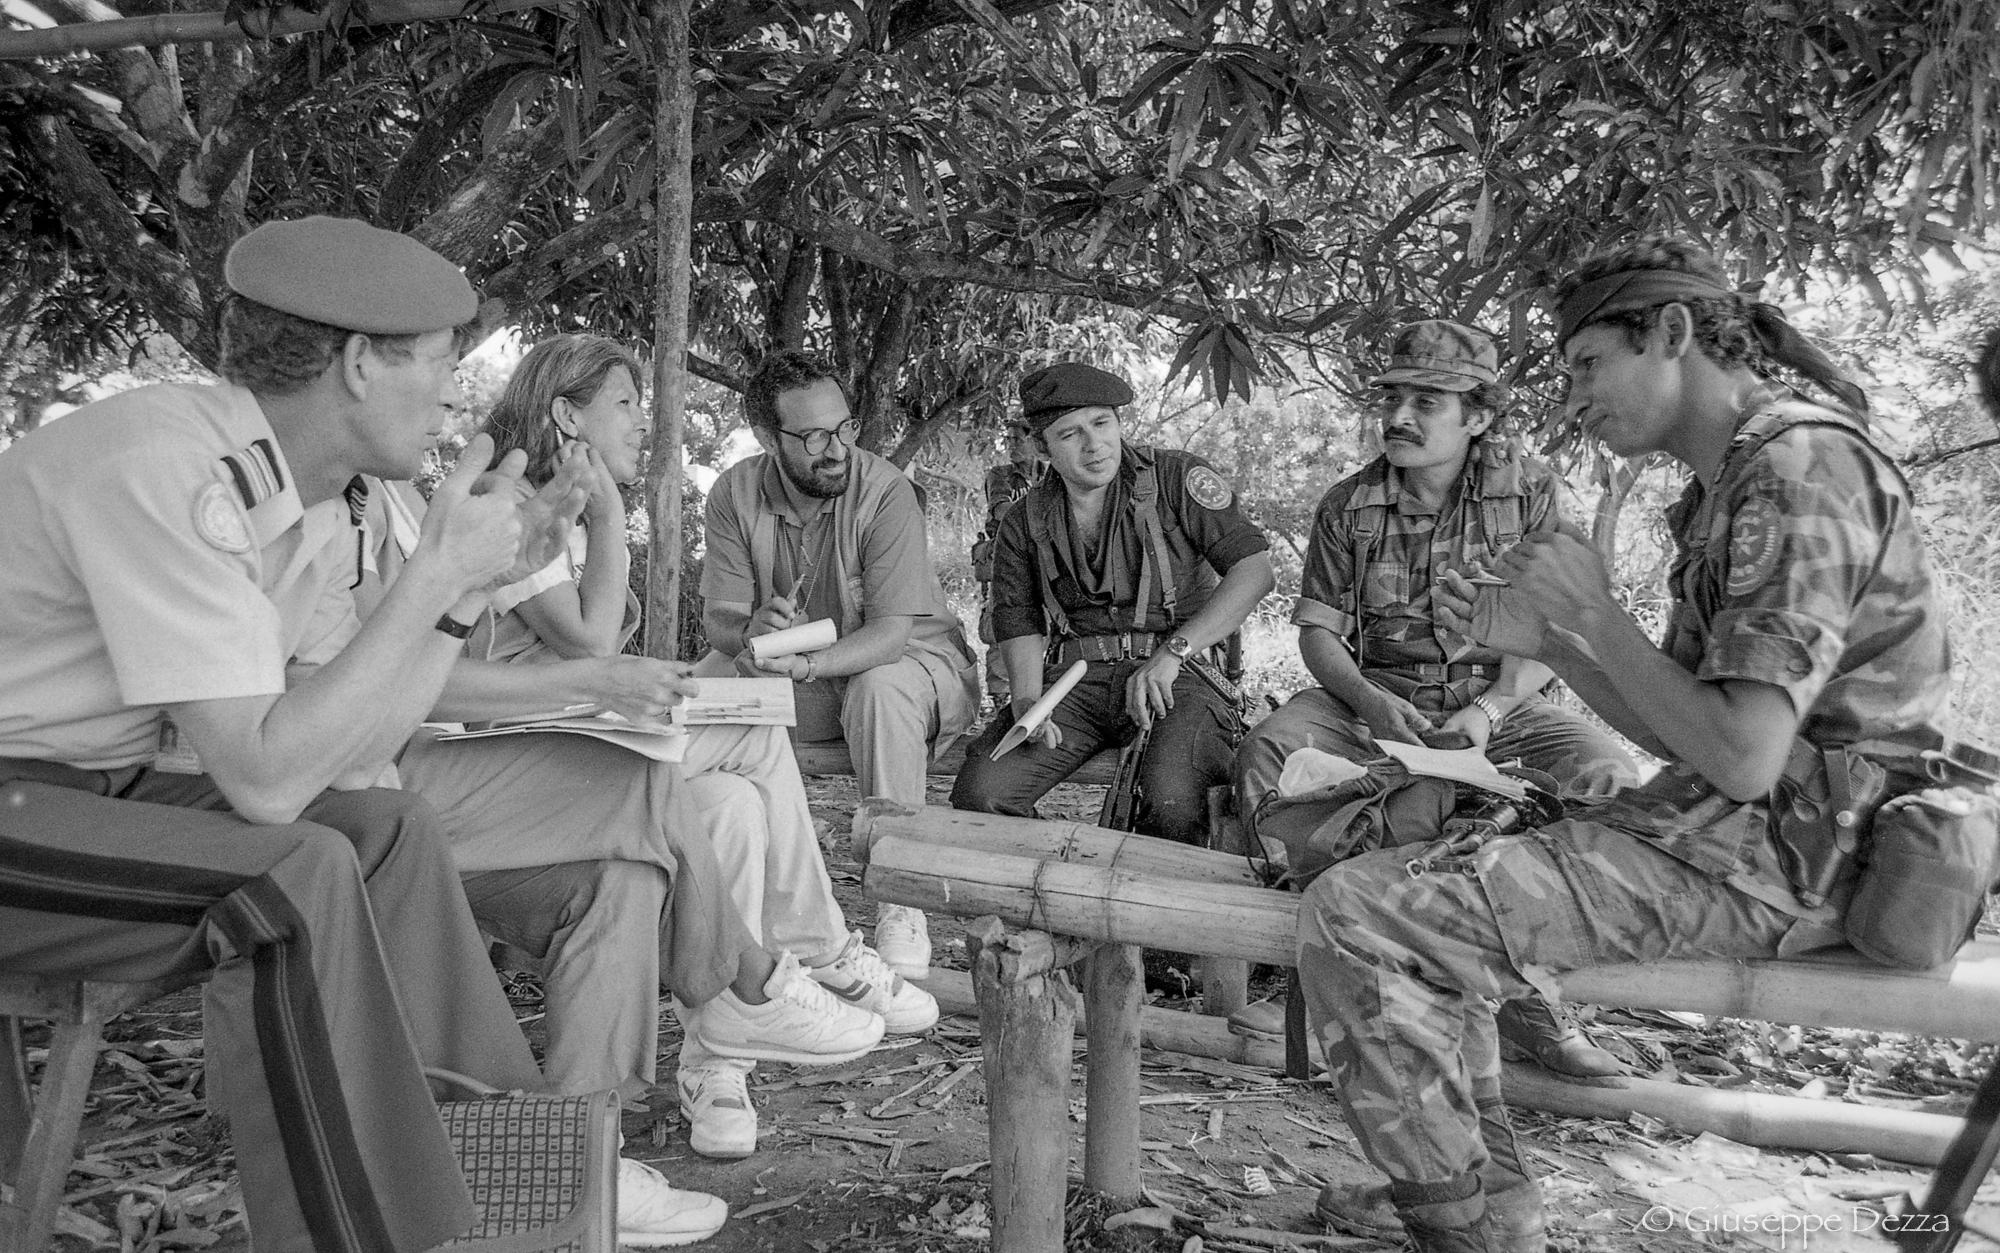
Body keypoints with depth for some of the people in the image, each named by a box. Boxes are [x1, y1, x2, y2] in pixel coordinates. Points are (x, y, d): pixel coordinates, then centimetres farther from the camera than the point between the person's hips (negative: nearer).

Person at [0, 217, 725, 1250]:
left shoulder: (316, 503, 0)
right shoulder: (170, 476, -27)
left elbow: (339, 760, 0)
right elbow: (266, 779, -29)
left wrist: (472, 583, -6)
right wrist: (436, 572, -27)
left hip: (94, 782, 9)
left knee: (385, 828, 0)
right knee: (296, 875, -26)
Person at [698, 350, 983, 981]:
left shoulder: (885, 492, -22)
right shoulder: (735, 495, -8)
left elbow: (891, 630, -29)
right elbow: (719, 614, -10)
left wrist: (805, 663, -46)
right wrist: (750, 631, -35)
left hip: (910, 661, -4)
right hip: (806, 686, 5)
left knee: (880, 687, -37)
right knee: (704, 682, -18)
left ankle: (900, 900, -26)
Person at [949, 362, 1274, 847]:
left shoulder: (1177, 478, 0)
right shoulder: (1025, 523, 12)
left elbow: (1254, 570, -8)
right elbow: (1019, 624, 10)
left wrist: (1173, 652, -17)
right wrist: (1027, 700, -11)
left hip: (1176, 671, -3)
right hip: (1072, 678, 3)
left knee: (1171, 800, -33)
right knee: (979, 793, -19)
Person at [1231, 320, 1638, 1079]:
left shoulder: (1532, 491, 0)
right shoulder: (1348, 506, 4)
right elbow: (1318, 631, 3)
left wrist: (1486, 712, -20)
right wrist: (1371, 701, -17)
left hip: (1501, 706, 0)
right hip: (1375, 703, 1)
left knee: (1606, 776, -30)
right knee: (1266, 754, -29)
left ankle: (1526, 994, -16)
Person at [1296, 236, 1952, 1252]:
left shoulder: (1801, 465, -15)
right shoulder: (1731, 483, 17)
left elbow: (1743, 757, -23)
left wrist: (1591, 611, -13)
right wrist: (1543, 640, 4)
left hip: (1776, 853, -11)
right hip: (1713, 821, 11)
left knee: (1356, 920, -19)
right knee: (1410, 871, 18)